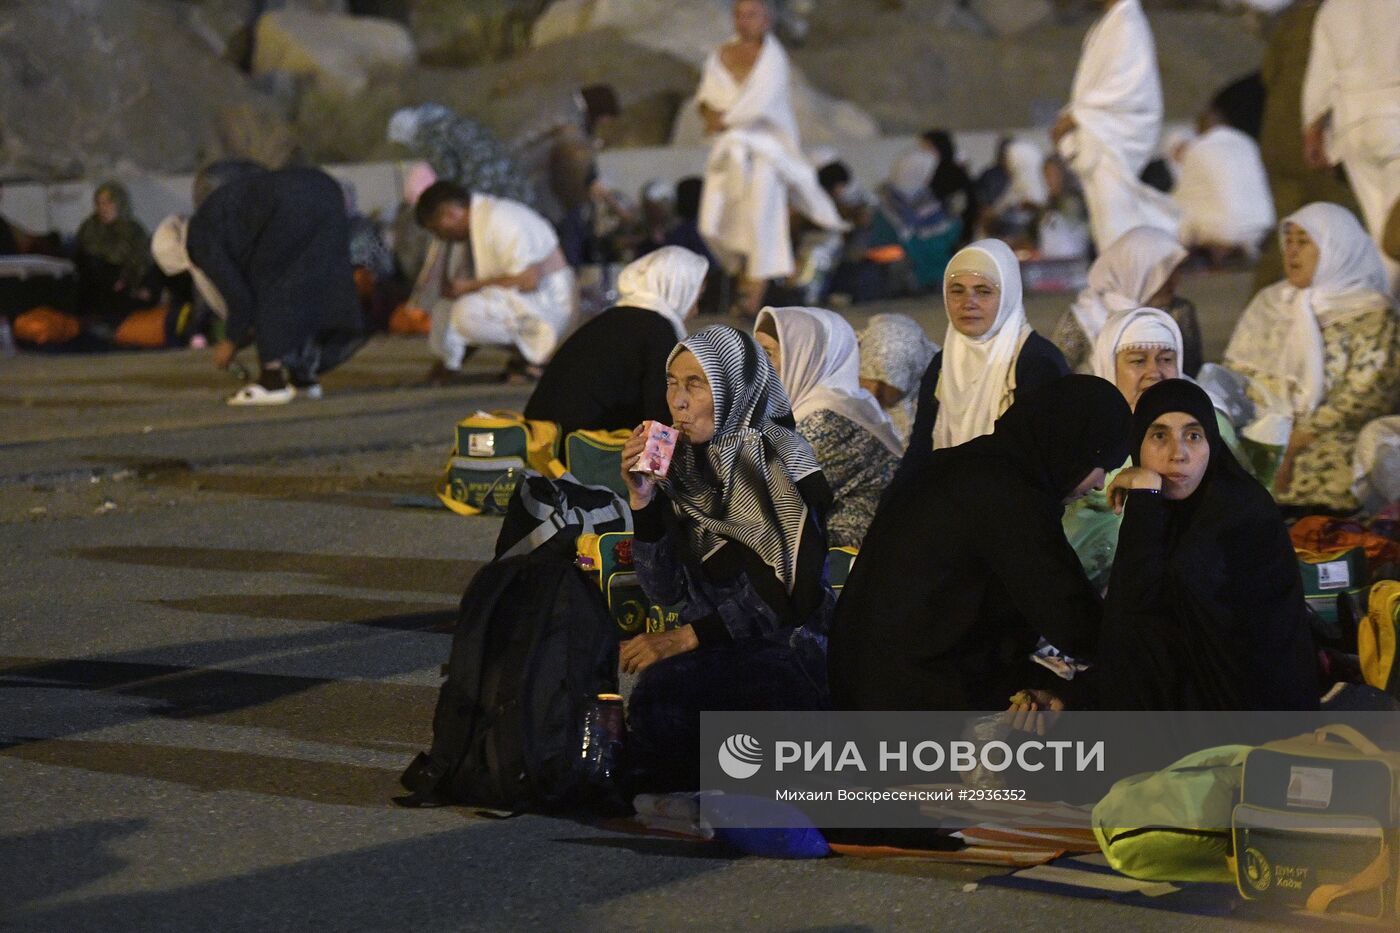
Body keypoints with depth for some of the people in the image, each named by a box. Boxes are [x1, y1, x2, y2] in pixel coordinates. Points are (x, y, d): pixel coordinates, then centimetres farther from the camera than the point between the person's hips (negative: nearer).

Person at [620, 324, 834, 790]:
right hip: (714, 650, 5)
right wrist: (642, 500, -9)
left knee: (662, 691, -35)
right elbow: (665, 591, 4)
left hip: (789, 654, -5)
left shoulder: (784, 463, -9)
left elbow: (790, 598, -14)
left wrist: (685, 638, -19)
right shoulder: (685, 464, 7)